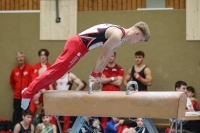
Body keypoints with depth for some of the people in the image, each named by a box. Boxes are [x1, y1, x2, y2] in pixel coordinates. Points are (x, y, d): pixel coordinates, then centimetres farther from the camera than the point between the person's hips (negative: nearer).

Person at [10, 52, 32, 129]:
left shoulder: (29, 69, -5)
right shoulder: (14, 70, 10)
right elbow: (11, 82, 25)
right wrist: (16, 89, 14)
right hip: (17, 96, 4)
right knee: (16, 115, 4)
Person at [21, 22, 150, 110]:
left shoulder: (120, 36, 12)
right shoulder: (117, 36, -20)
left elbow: (107, 57, 17)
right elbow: (104, 56, -17)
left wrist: (98, 74, 17)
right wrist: (95, 75, -9)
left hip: (79, 45, 10)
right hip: (77, 45, -10)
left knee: (57, 71, 11)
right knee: (56, 71, -12)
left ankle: (32, 89, 14)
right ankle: (28, 93, -12)